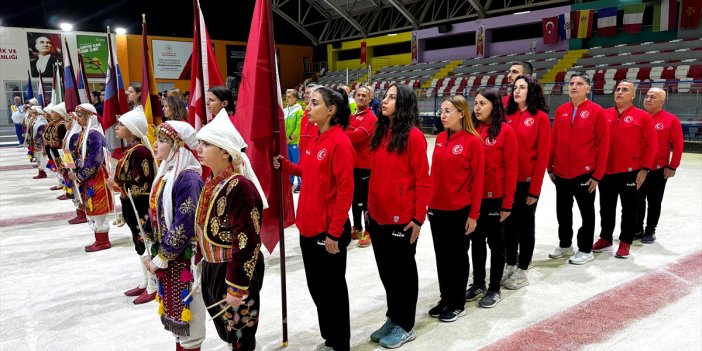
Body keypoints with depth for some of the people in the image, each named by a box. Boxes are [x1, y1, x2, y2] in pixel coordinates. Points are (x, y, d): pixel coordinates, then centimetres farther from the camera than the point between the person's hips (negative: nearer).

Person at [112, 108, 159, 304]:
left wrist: (117, 186, -15)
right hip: (132, 205, 10)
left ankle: (153, 287, 14)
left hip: (141, 206, -10)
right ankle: (145, 283, 31)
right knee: (139, 243, 17)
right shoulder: (130, 149, 9)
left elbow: (141, 184, -22)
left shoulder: (140, 151, -20)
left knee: (147, 243, 1)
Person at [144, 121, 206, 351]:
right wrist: (154, 253, 10)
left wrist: (161, 259, -15)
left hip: (184, 258, -9)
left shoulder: (188, 178, -22)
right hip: (165, 256, 9)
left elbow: (183, 226, -24)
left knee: (187, 312, 8)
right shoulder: (166, 173, 6)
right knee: (175, 311, 21)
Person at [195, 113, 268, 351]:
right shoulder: (211, 183, 5)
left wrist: (236, 287, -23)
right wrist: (198, 261, 17)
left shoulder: (239, 187, -23)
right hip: (211, 268, 9)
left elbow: (246, 243, -25)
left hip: (235, 271, -8)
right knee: (225, 329, 23)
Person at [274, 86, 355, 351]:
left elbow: (345, 191, -19)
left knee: (332, 289, 7)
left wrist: (334, 233, -19)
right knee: (316, 287, 19)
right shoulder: (315, 139, 9)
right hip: (308, 227, 9)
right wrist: (286, 166, 4)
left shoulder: (340, 142, -17)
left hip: (328, 231, -9)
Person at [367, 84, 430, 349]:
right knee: (386, 270, 17)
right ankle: (392, 318, 34)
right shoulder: (380, 133, 9)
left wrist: (419, 218, -14)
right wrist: (370, 206, 13)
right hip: (377, 215, 7)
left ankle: (405, 326, 25)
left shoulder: (413, 135, -12)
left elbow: (422, 180, -13)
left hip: (402, 218, -7)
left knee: (403, 270, 8)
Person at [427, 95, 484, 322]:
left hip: (459, 209, -6)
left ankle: (458, 304, 23)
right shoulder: (440, 138, 6)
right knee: (442, 254, 14)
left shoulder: (473, 141, -12)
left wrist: (474, 214, -11)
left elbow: (477, 180, -11)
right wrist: (429, 201, 10)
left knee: (457, 255, 8)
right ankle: (445, 298, 30)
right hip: (437, 207, 6)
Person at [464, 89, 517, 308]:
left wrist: (507, 203, -11)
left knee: (495, 242, 10)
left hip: (495, 197, -4)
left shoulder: (505, 130, -9)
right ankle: (478, 284, 31)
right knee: (476, 240, 15)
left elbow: (511, 169, -9)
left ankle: (494, 289, 24)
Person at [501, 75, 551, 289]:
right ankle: (510, 265, 28)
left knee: (525, 225, 8)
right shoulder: (507, 116, 6)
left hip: (526, 182, -4)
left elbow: (542, 155, -10)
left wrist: (535, 188, -12)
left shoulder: (540, 118, -7)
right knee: (508, 224, 13)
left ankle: (522, 271, 21)